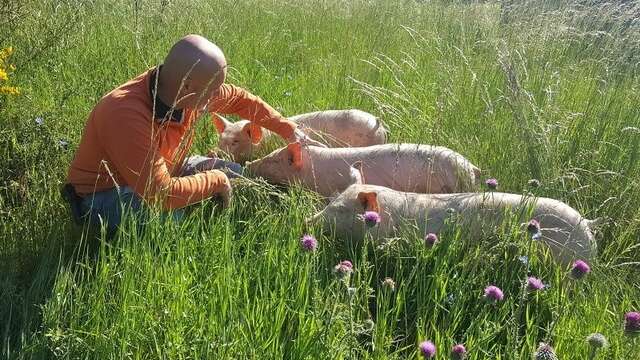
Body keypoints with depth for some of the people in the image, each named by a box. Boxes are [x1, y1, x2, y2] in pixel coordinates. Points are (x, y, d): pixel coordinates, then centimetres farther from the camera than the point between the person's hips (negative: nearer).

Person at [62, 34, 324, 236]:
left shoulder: (190, 92, -16)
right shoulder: (125, 114, -38)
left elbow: (240, 99, 6)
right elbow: (162, 193, -39)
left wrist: (289, 130, 7)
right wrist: (216, 180, -25)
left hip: (164, 171, 8)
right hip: (106, 194, -7)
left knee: (241, 178, 3)